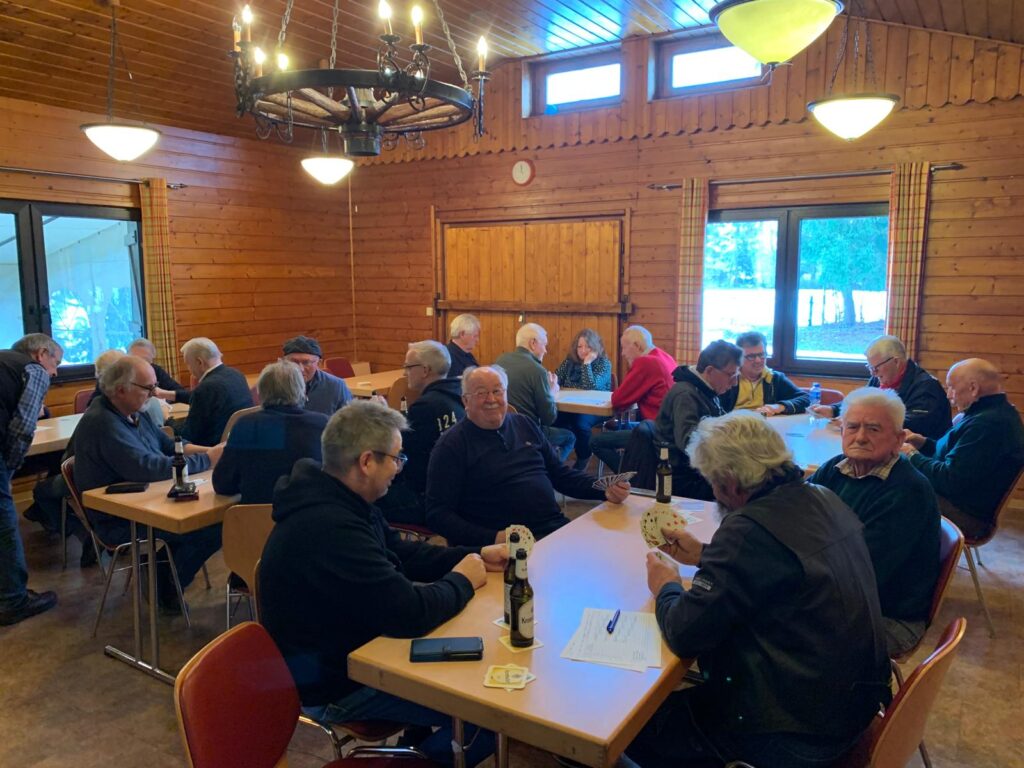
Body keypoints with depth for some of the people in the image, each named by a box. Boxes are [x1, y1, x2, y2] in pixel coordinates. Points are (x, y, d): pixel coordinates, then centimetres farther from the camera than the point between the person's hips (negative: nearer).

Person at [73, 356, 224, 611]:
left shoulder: (132, 413, 7)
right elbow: (149, 468, -31)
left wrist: (208, 451, -6)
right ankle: (165, 590, 6)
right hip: (119, 521, -10)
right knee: (210, 528, -18)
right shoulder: (102, 423, -24)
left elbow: (169, 445, 12)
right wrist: (208, 460, -25)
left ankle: (164, 571, 14)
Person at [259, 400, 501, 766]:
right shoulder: (329, 528, -35)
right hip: (337, 683, -10)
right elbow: (409, 613, -33)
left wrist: (474, 556, 0)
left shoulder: (339, 502, -1)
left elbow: (400, 553, 11)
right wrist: (463, 581, -14)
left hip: (348, 650, 10)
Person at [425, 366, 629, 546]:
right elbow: (438, 514, -7)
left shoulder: (524, 425, 16)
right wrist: (493, 538, -20)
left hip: (557, 528, 5)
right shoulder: (451, 445, -1)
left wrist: (605, 490, 4)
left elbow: (560, 474, 21)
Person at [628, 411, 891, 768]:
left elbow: (684, 634, -23)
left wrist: (666, 588, -4)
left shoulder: (750, 528, -28)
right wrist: (704, 555, 17)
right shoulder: (825, 499, -1)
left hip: (799, 734, -9)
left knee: (636, 727, 5)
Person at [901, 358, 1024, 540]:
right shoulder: (997, 412, 11)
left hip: (964, 516, -11)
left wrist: (912, 455, -11)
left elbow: (950, 480, -26)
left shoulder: (988, 424, -25)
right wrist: (923, 442, 7)